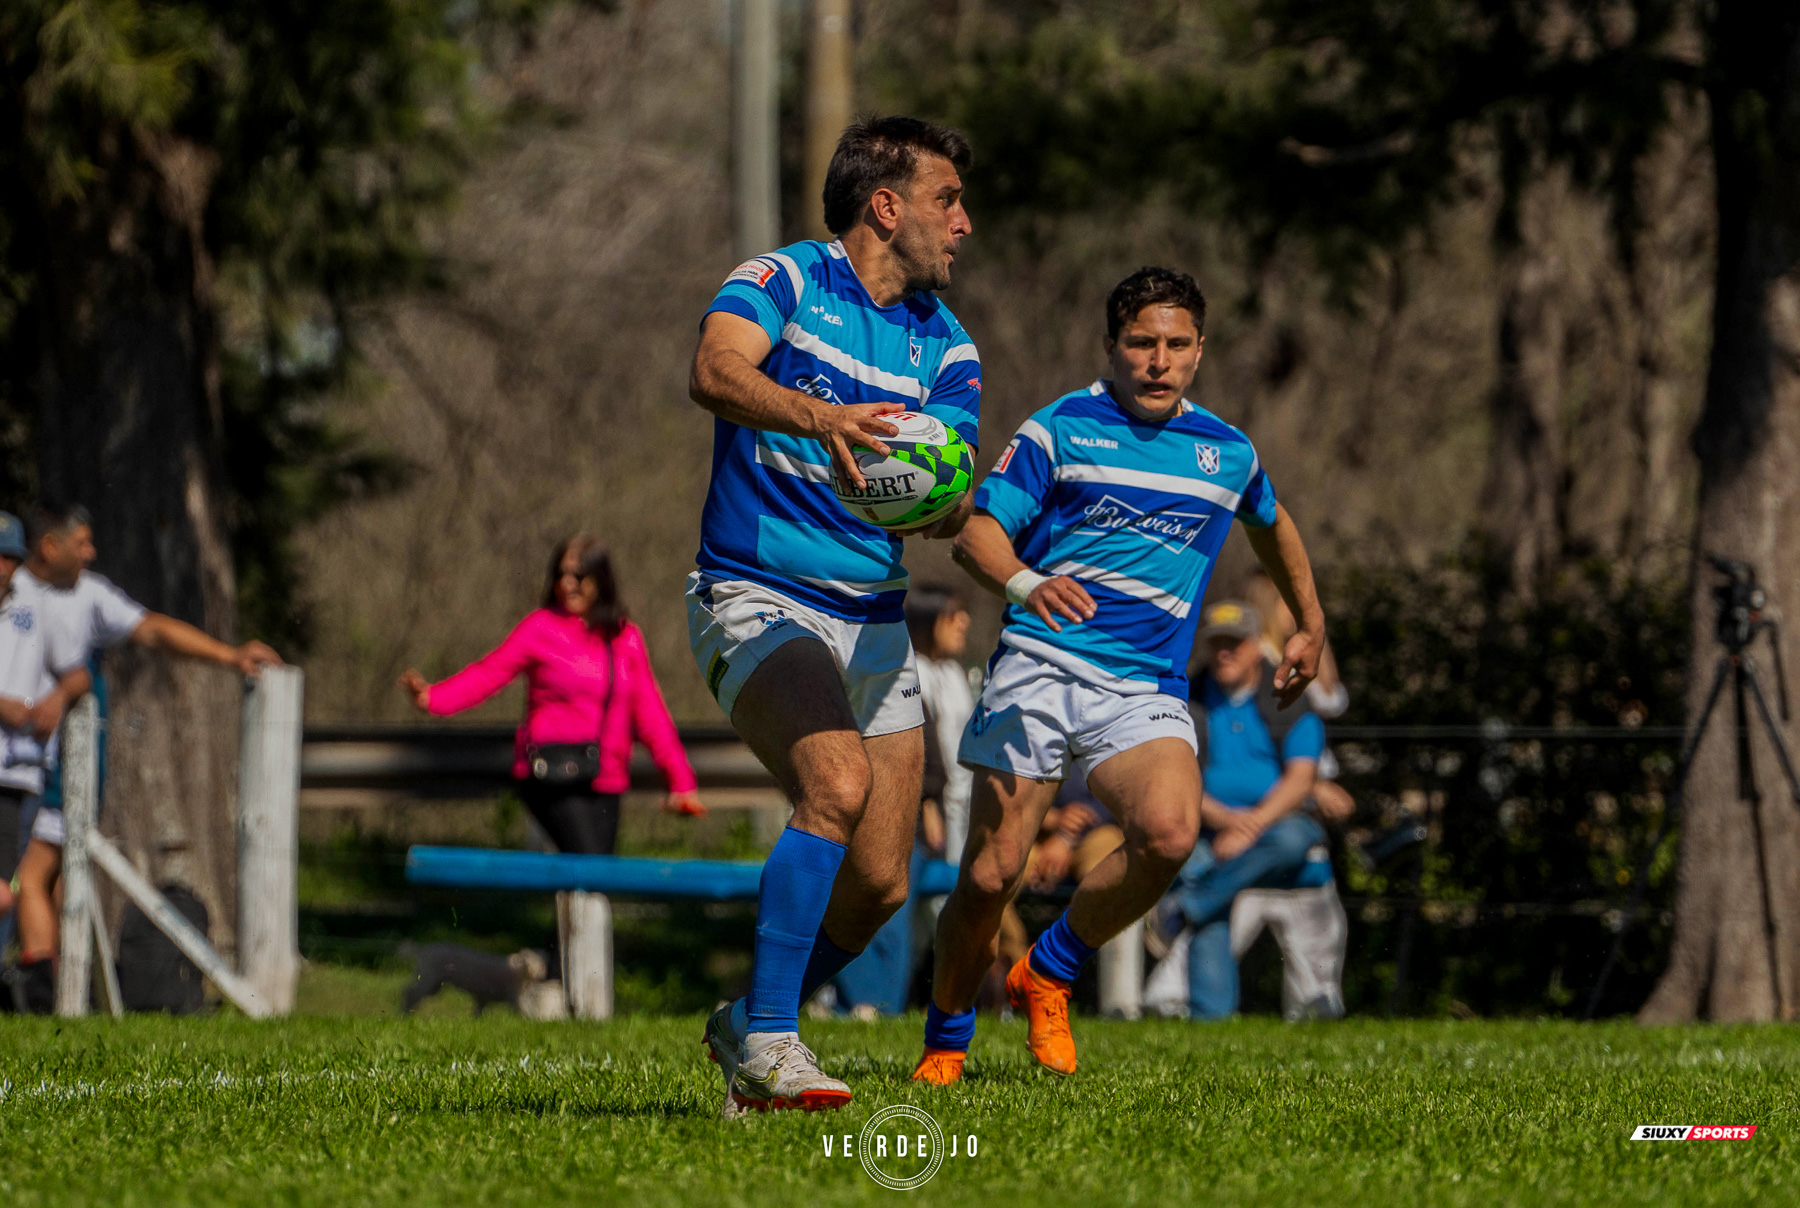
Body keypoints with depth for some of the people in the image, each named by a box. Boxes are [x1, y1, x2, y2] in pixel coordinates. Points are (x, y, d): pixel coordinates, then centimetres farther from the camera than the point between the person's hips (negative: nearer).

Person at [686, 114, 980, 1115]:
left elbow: (952, 512, -3)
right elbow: (716, 371, -28)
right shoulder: (784, 281, -6)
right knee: (839, 784, -31)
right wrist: (818, 416, -46)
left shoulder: (946, 345, 9)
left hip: (874, 619, 6)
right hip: (758, 602, -6)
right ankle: (768, 1043, -24)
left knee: (881, 881, 1)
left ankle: (748, 1024, 27)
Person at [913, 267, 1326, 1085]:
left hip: (1146, 693, 2)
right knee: (992, 874, -12)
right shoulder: (1060, 429, 3)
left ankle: (1049, 974, -3)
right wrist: (1023, 582, -26)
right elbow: (978, 532, -5)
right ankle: (945, 1042, 14)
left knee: (1170, 834, -27)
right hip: (1040, 668, -2)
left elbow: (1271, 524, 37)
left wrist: (1310, 626, 43)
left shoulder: (1228, 453, 15)